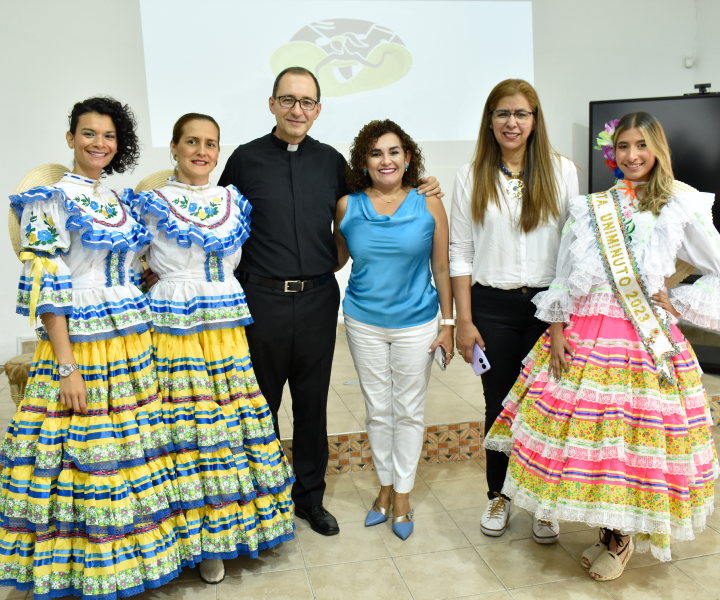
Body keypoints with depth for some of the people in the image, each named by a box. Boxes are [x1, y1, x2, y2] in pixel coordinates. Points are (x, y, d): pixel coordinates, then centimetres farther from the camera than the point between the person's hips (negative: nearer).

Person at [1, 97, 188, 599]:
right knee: (85, 456, 1)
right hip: (79, 344, -6)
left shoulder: (123, 200, 13)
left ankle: (131, 551, 28)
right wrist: (65, 366, -15)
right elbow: (45, 287, -11)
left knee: (135, 450, 10)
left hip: (133, 345, 6)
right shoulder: (51, 199, -5)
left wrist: (148, 335, 10)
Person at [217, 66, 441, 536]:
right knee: (260, 403, 9)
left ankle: (310, 496, 29)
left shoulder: (332, 162, 8)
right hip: (261, 299, -2)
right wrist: (241, 274, -2)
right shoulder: (246, 159, 2)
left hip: (318, 299, 2)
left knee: (313, 403, 12)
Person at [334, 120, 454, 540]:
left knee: (409, 411, 10)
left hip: (416, 323, -1)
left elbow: (442, 267, -1)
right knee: (378, 410, 13)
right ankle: (385, 486, 32)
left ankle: (403, 495, 26)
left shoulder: (428, 204, -5)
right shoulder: (347, 206, -2)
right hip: (364, 322, 1)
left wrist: (448, 323, -1)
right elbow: (337, 259, 11)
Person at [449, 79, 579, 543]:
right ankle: (498, 495, 29)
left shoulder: (562, 171, 3)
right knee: (499, 404, 9)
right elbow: (461, 252, 2)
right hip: (493, 306, 0)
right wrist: (464, 321, -2)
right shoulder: (472, 177, 3)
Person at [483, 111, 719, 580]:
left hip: (647, 341, -2)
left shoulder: (682, 209, 3)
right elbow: (564, 277, 9)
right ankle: (609, 533, 29)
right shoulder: (589, 207, 10)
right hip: (583, 336, 3)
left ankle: (622, 539, 26)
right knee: (585, 434, 5)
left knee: (634, 438, 1)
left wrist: (676, 303, -4)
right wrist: (556, 332, 0)